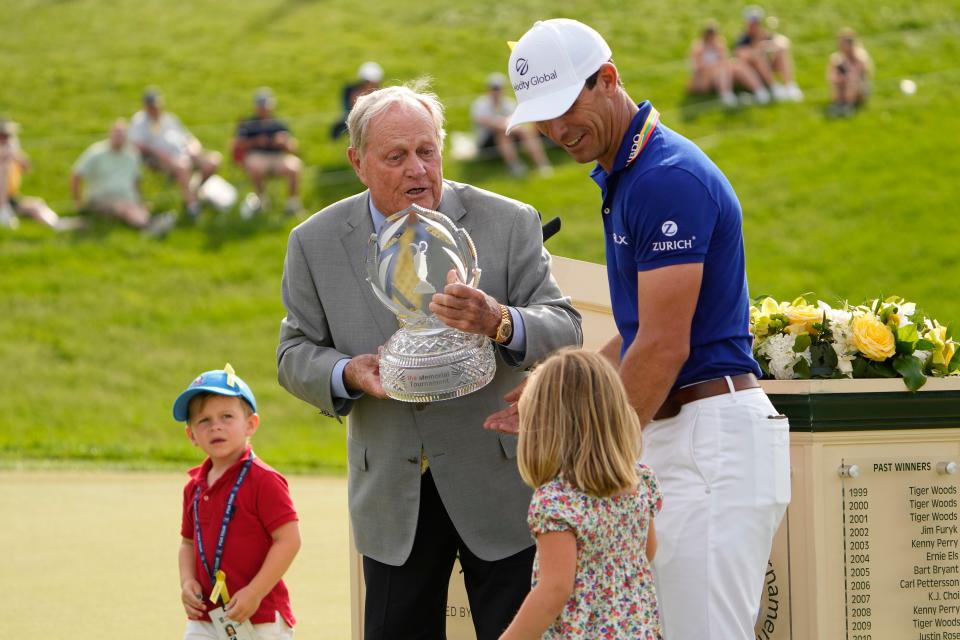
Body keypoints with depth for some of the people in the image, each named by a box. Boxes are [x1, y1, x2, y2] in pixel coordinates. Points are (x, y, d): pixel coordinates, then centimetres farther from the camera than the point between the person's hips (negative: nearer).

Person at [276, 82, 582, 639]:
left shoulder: (509, 224, -6)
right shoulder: (316, 243, 0)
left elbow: (564, 332, -11)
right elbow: (296, 353, 5)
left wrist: (500, 322, -33)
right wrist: (347, 374, -18)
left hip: (499, 486, -2)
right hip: (392, 497, 2)